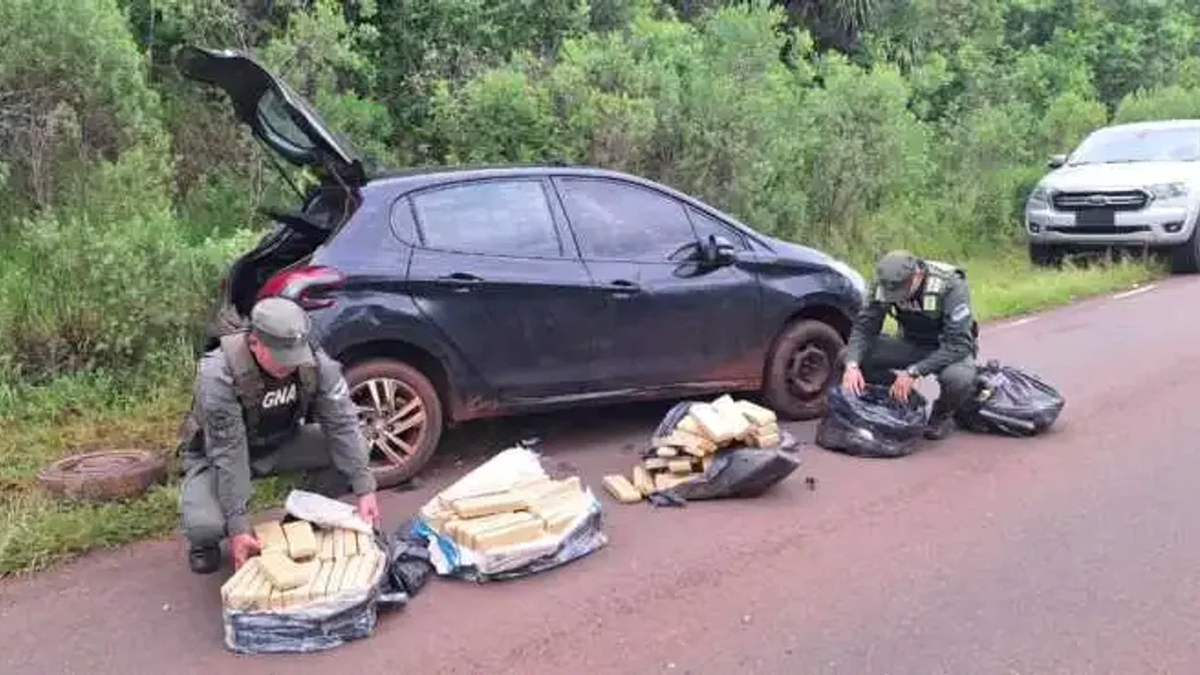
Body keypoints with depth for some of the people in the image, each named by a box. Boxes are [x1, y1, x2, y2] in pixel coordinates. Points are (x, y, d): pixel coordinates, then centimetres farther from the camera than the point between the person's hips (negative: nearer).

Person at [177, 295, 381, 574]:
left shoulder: (315, 362, -24)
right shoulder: (218, 376, -34)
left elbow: (342, 425, -21)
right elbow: (227, 456, -33)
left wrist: (364, 490, -27)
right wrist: (238, 526, -35)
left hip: (281, 444, 4)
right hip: (216, 454, -4)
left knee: (352, 449, -19)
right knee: (206, 525, -31)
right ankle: (204, 543, 9)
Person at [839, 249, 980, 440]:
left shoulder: (950, 285, -29)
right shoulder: (885, 284, -16)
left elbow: (959, 344, -32)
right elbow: (864, 327, -15)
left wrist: (913, 372, -41)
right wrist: (852, 365, -34)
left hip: (950, 350, -4)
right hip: (912, 344, 4)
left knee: (958, 378, -40)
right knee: (848, 356, -19)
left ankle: (943, 415, -4)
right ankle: (901, 400, 3)